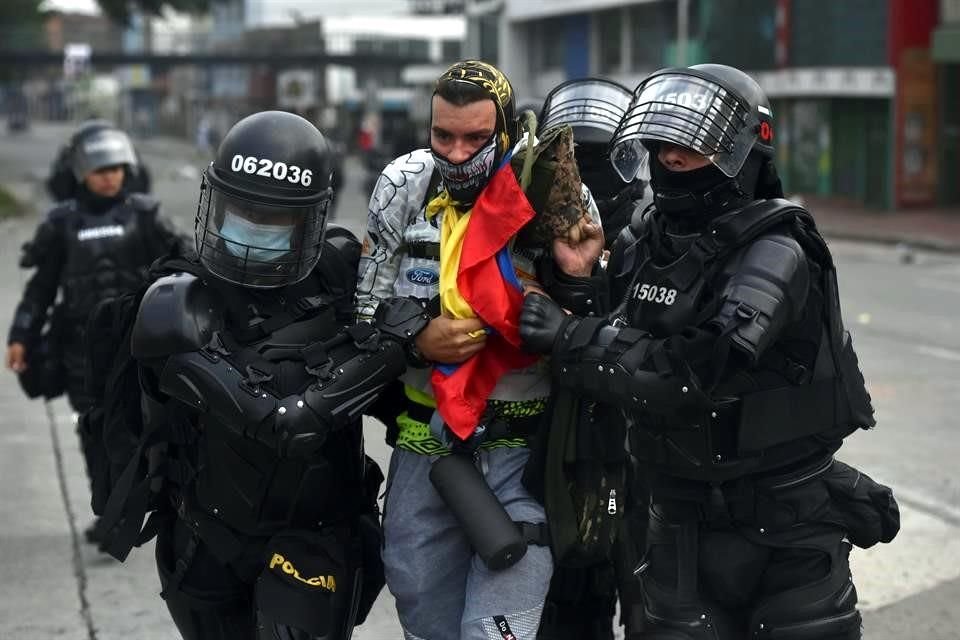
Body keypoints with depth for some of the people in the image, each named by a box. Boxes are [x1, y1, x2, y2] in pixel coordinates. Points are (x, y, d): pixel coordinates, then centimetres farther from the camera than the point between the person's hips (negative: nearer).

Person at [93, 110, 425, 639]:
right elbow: (286, 421, -30)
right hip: (209, 541, 0)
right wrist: (384, 344, -32)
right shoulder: (175, 313, -19)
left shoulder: (340, 275, -8)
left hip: (316, 533, 0)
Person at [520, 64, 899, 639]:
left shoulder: (776, 254, -18)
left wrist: (570, 338, -25)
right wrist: (579, 280, -9)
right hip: (684, 515, 6)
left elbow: (698, 370, -29)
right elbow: (621, 349, 7)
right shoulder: (652, 241, 4)